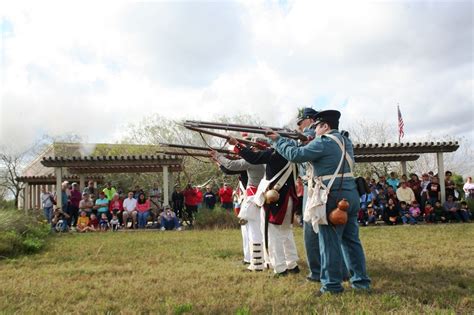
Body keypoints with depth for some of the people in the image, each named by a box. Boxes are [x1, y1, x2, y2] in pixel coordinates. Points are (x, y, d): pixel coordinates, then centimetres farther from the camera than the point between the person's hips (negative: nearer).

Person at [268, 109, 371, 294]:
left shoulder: (323, 142, -10)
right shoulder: (346, 141, 16)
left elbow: (295, 155, -14)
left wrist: (278, 140, -1)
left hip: (333, 196, -8)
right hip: (351, 194, 8)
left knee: (330, 240, 0)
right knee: (351, 239, 14)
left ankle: (332, 284, 6)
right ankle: (361, 280, 19)